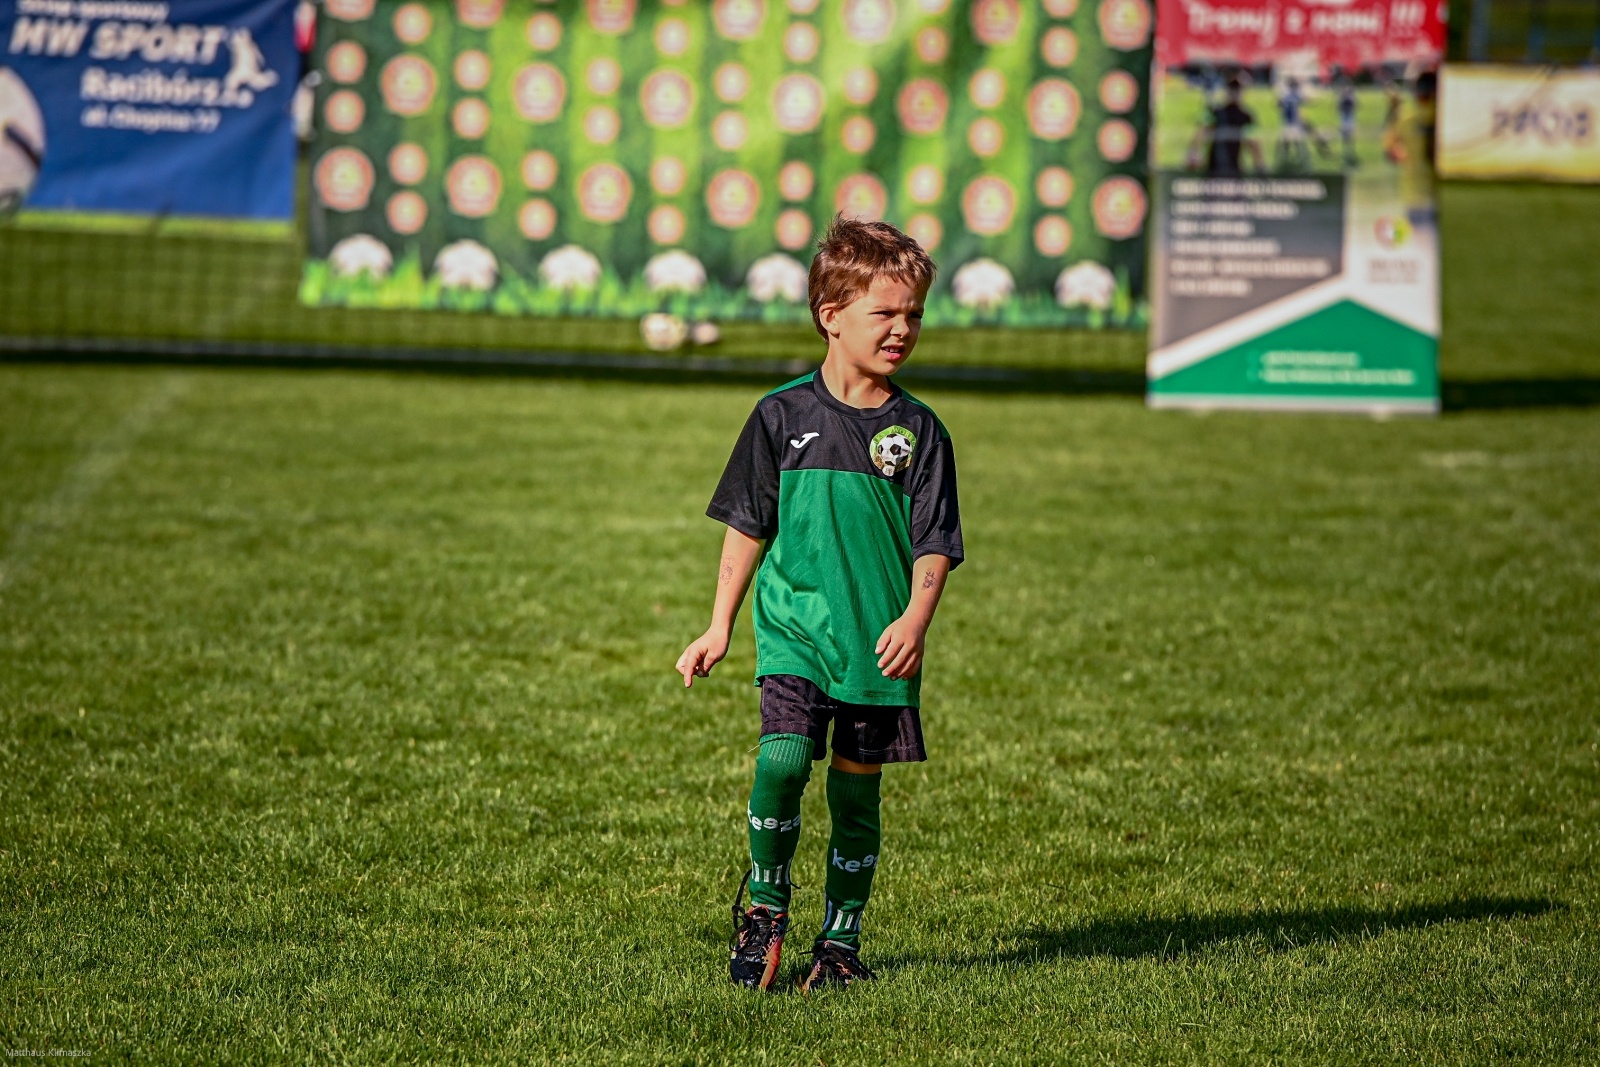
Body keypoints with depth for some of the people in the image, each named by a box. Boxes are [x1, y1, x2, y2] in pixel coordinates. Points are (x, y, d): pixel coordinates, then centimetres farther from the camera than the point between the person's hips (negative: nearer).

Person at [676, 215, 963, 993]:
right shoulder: (784, 415, 1)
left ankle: (840, 940, 19)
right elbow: (748, 526, 10)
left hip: (879, 642, 1)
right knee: (782, 759, -19)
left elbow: (934, 544, 0)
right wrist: (720, 627, 10)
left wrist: (916, 618, -18)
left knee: (856, 790, 5)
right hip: (794, 629, -1)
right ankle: (765, 904, 3)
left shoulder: (917, 430, 1)